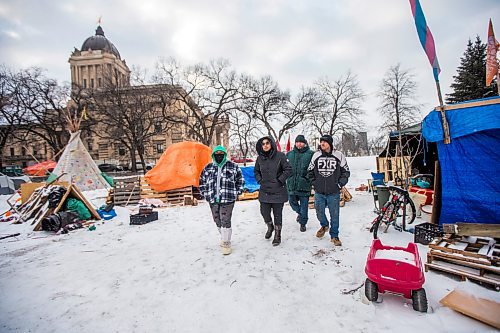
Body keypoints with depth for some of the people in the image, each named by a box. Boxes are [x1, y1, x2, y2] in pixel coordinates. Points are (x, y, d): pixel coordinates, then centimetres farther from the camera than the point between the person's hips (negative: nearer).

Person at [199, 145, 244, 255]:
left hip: (228, 199, -4)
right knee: (218, 221, 14)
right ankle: (224, 237, 37)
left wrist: (237, 193, 3)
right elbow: (202, 182, 18)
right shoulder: (208, 168, 9)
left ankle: (226, 243, 9)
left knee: (225, 221, -7)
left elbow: (240, 180, 9)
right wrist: (206, 195, 10)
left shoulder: (233, 166, 1)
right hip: (213, 200, 4)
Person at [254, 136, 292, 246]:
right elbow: (256, 171, 18)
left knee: (277, 214, 6)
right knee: (264, 212, 8)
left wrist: (280, 181, -11)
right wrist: (259, 180, 4)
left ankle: (277, 235, 26)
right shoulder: (260, 158, 4)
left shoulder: (280, 156, -10)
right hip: (264, 191, 4)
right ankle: (270, 227, 40)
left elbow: (288, 170, -7)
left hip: (278, 191, -4)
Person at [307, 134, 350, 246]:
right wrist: (314, 183, 5)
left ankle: (334, 236, 23)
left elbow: (346, 172, 6)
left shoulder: (339, 156, -2)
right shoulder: (316, 155, 2)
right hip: (319, 192, 2)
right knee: (319, 212, 13)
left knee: (334, 215, 5)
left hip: (334, 193, -2)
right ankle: (324, 225, 44)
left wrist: (340, 184, -2)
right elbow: (310, 171, 12)